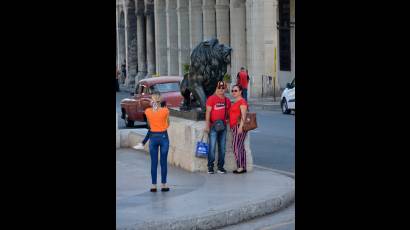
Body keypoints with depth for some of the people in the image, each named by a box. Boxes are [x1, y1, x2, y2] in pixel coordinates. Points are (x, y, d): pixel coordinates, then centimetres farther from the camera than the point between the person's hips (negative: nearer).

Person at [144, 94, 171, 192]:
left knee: (153, 162, 6)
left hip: (153, 137, 1)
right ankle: (163, 185, 8)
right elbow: (167, 124, 4)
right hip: (163, 137, -1)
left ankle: (154, 186, 6)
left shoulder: (148, 111, -4)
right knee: (163, 162, 5)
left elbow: (149, 125, 9)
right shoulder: (165, 111, -9)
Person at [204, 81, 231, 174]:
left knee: (222, 148, 6)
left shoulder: (227, 100, 12)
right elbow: (208, 112, -8)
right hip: (213, 126, -5)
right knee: (212, 147, -7)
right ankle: (210, 167, -2)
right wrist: (207, 125, -13)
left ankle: (220, 167, 13)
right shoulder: (211, 99, -4)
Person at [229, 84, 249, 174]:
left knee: (236, 146, -13)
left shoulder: (242, 101, -9)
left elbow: (243, 115, -17)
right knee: (240, 147, 8)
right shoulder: (236, 102, 20)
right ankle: (243, 167, 9)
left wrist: (240, 126, -23)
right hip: (234, 127, 10)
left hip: (239, 126, -10)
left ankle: (241, 167, -13)